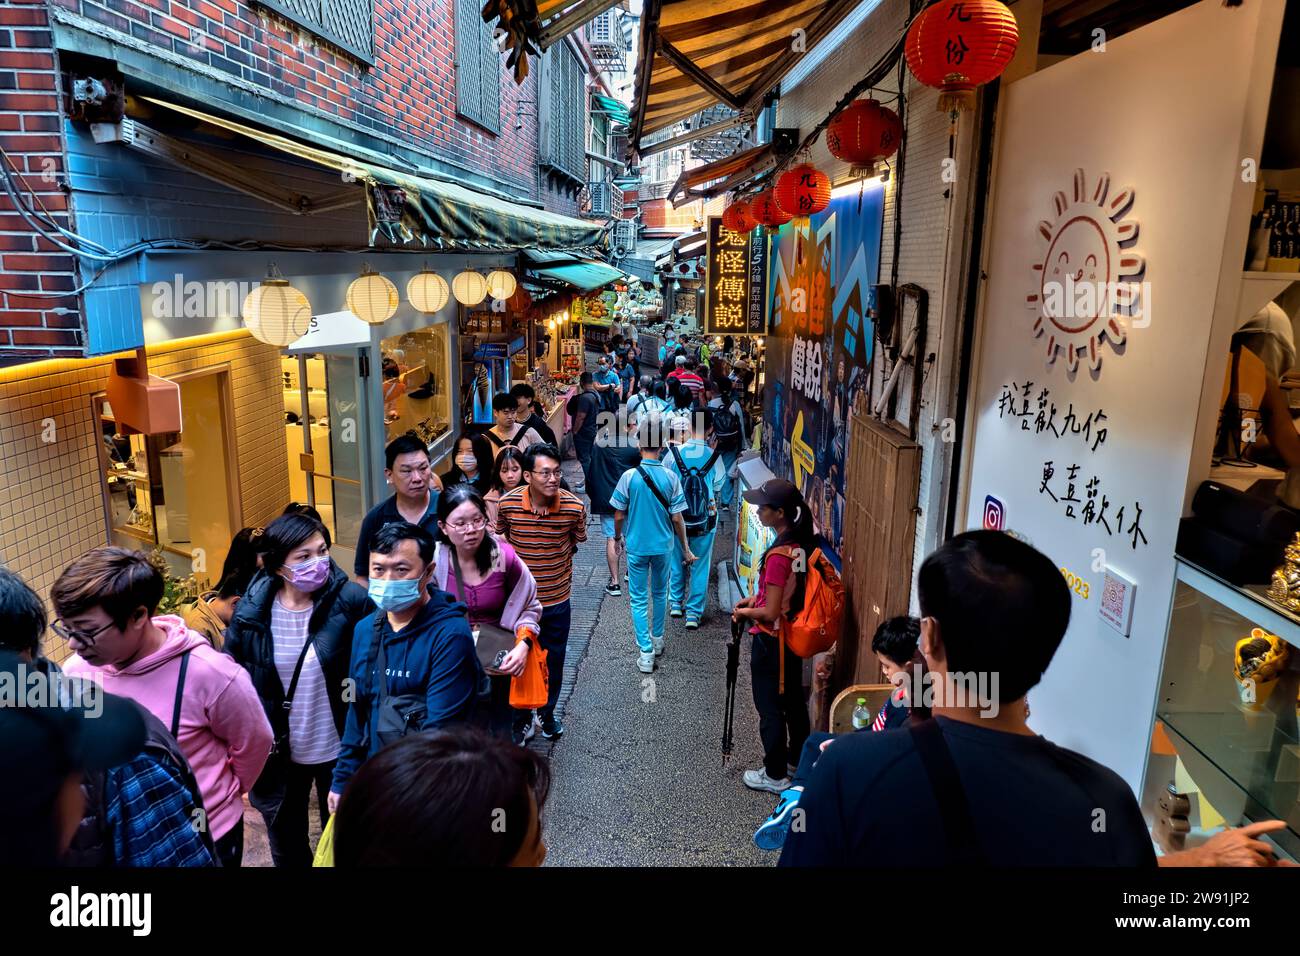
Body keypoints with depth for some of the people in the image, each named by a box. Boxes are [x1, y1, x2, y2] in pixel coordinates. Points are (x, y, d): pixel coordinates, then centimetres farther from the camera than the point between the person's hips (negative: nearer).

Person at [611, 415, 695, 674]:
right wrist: (686, 549, 4)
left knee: (639, 599, 7)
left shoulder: (629, 476, -14)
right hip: (663, 547, 2)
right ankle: (657, 640, 36)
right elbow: (677, 518, -7)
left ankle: (646, 653, 3)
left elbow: (619, 516, -7)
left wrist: (617, 536, 13)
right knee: (660, 594, 21)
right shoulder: (671, 478, -11)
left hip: (637, 547, -2)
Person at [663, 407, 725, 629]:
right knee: (700, 566, 11)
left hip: (677, 517, 1)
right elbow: (718, 486, 1)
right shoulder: (714, 456, -14)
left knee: (677, 561, 21)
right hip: (705, 521, -1)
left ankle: (676, 604, 34)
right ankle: (694, 613, 16)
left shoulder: (674, 453, -13)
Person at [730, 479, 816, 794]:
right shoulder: (803, 544, -3)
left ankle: (775, 775, 23)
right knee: (793, 699, 24)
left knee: (770, 708, 8)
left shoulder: (778, 556, -30)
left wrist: (744, 612, -8)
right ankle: (799, 757, 42)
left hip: (771, 642, -8)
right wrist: (757, 597, 8)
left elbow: (770, 613, -26)